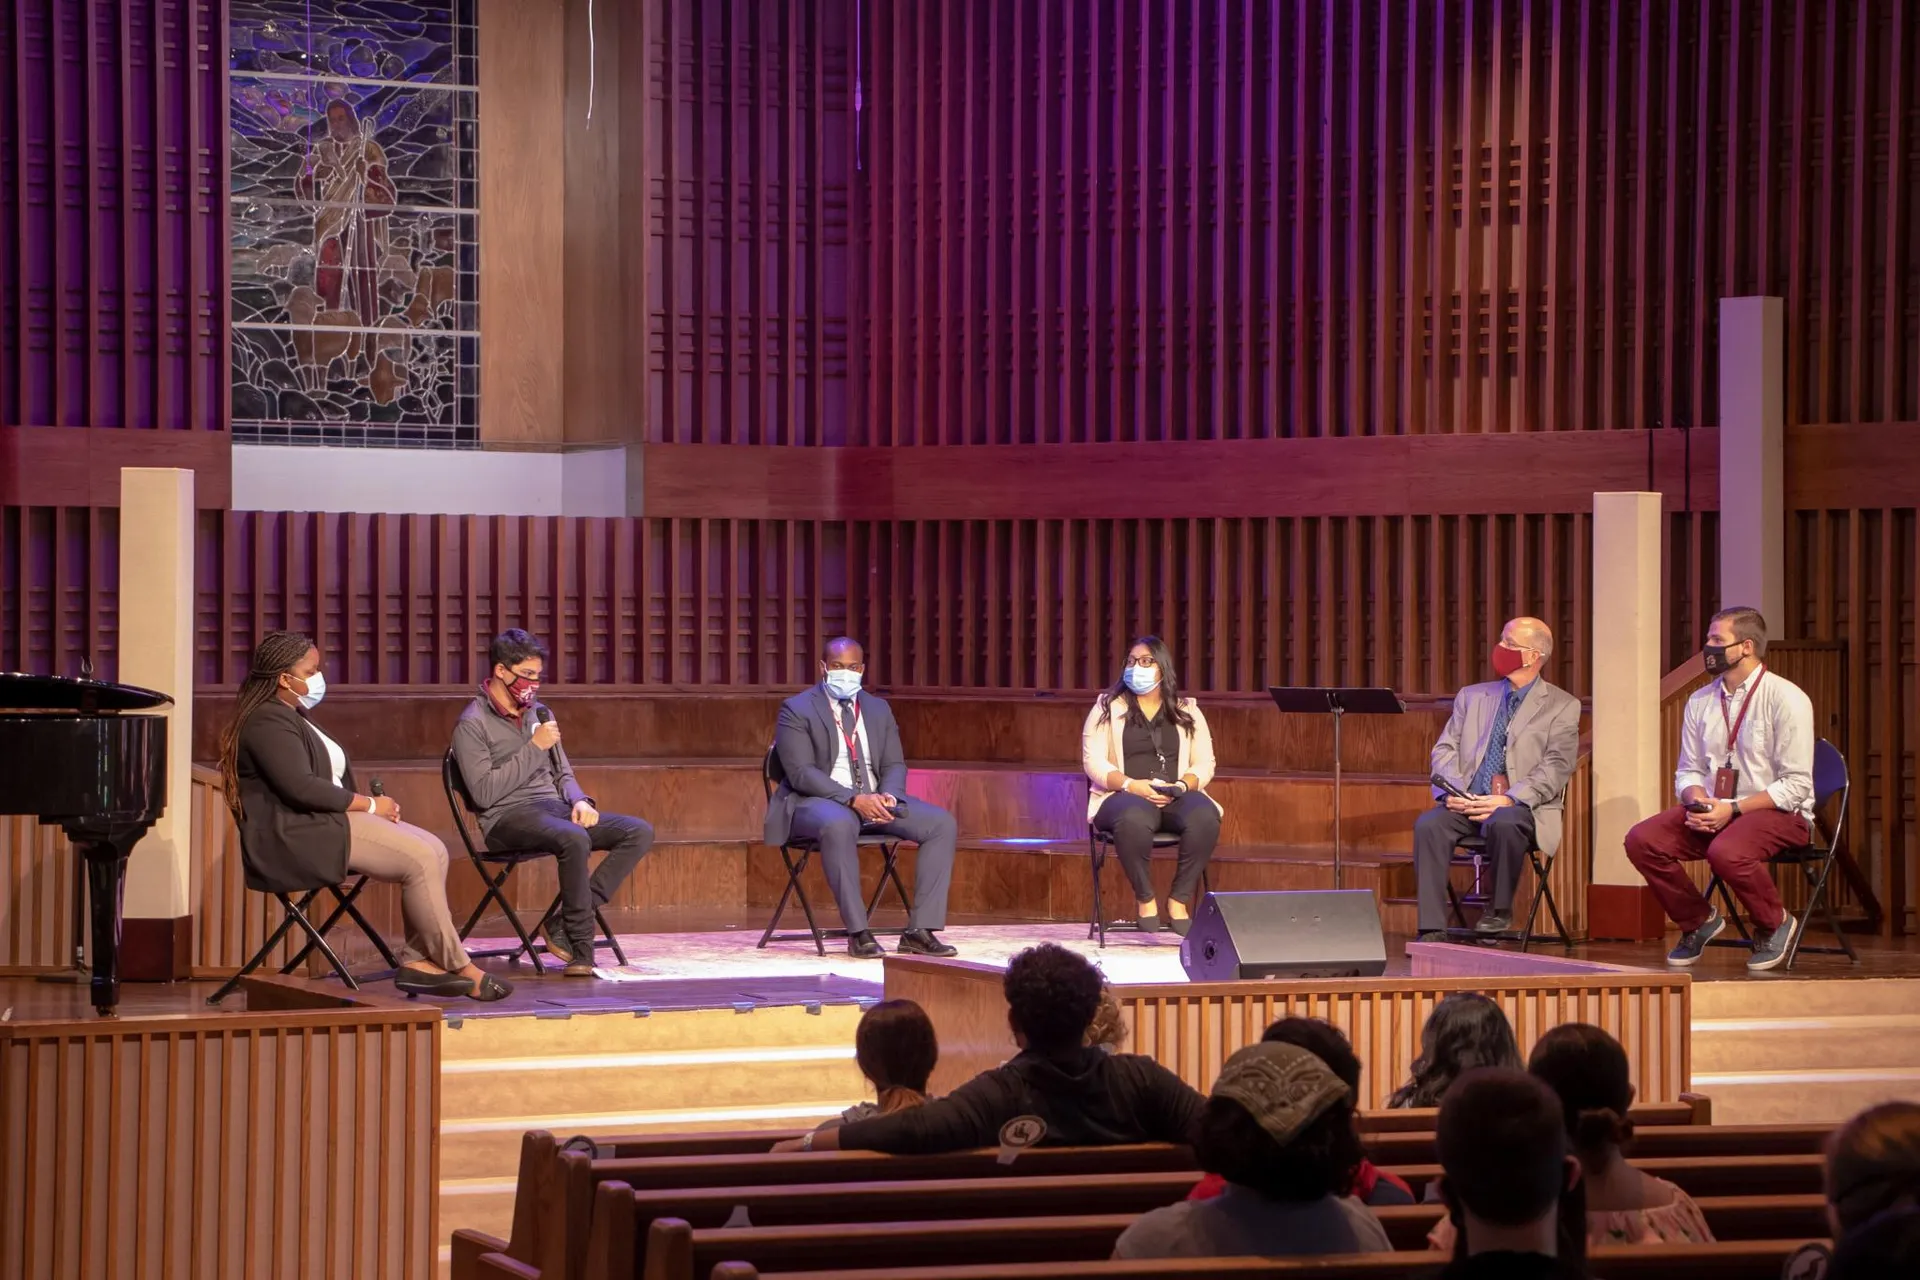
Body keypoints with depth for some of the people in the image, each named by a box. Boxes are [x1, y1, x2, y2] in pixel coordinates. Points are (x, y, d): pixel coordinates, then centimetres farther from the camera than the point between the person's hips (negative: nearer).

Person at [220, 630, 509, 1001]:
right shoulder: (268, 722, -12)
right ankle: (459, 968, -14)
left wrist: (373, 805, 4)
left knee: (434, 849, -5)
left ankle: (417, 961, -12)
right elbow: (301, 788, -23)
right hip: (296, 835, -11)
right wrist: (370, 805, -14)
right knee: (419, 859, -21)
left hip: (324, 821, 11)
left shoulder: (293, 717, 22)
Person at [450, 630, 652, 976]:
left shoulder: (538, 713, 17)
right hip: (508, 817, -8)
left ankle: (566, 922, -17)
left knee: (639, 832, -12)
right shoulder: (472, 724, -6)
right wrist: (534, 748, -15)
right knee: (575, 839, -38)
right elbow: (483, 792, -17)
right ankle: (581, 951, -26)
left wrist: (579, 801, 0)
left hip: (553, 807, 8)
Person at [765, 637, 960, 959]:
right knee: (839, 825, -42)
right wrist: (854, 799, -26)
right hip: (816, 802, -6)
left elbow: (894, 766, 11)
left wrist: (888, 796, -14)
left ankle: (919, 931, -18)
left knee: (943, 823, -15)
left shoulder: (879, 709, 15)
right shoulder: (796, 710, -3)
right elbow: (801, 773, -14)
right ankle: (858, 933, -36)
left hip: (875, 800, 6)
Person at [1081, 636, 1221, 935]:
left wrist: (1181, 786, -13)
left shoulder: (1187, 711, 14)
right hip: (1125, 796, -2)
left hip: (1176, 797, 2)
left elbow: (1204, 764, 9)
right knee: (1134, 818, -41)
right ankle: (1145, 898, -19)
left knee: (1205, 816, -34)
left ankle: (1179, 900, -19)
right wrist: (1131, 785, -17)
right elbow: (1093, 762, -1)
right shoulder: (1108, 707, 9)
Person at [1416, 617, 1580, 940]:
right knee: (1428, 825, -28)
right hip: (1466, 802, 4)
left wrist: (1508, 799, -20)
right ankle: (1432, 930, -28)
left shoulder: (1562, 706, 5)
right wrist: (1452, 792, -9)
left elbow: (1556, 768, -5)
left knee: (1504, 823, -38)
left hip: (1522, 807, -4)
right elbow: (1445, 750, 12)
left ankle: (1500, 911, -13)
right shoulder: (1471, 697, 19)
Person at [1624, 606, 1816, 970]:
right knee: (1642, 840, -17)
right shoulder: (1700, 702, 10)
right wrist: (1698, 801, -10)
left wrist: (1733, 809, -21)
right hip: (1714, 812, 6)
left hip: (1779, 814, -6)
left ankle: (1774, 925, -6)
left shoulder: (1786, 699, -10)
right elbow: (1688, 771, 15)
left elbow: (1796, 785, -14)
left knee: (1726, 851, -38)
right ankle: (1698, 921, 6)